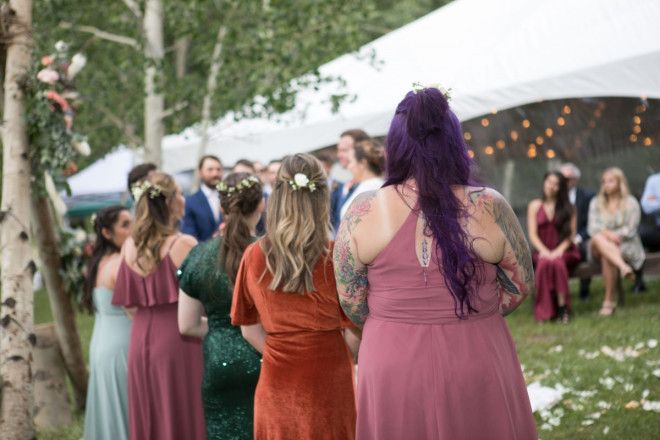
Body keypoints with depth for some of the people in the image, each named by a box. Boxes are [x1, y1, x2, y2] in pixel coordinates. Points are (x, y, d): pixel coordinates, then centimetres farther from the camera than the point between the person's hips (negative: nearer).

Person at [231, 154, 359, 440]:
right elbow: (354, 335, -7)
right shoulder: (336, 257, -11)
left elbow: (249, 329, 5)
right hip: (328, 383, -2)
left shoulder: (253, 256, -3)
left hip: (276, 386, 2)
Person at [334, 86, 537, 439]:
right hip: (480, 368, 0)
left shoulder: (362, 214, -8)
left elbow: (351, 304, -1)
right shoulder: (489, 208, -8)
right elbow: (521, 285, 3)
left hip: (391, 373, 1)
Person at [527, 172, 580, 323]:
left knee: (557, 262, -36)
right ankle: (544, 311, -36)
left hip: (564, 251, 0)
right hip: (543, 251, 0)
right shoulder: (534, 206, 12)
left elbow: (571, 234, 2)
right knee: (544, 263, -36)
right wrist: (543, 250, -14)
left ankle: (562, 306, -37)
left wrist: (559, 250, -15)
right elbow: (532, 234, 3)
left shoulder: (569, 208, 10)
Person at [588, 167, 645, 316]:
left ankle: (608, 301, -34)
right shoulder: (596, 203, 17)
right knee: (597, 238, -34)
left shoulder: (631, 203, 8)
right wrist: (607, 233, -18)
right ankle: (623, 267, -57)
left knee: (606, 255, -36)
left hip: (626, 246, -2)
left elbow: (630, 230, -2)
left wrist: (615, 236, -16)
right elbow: (592, 228, 2)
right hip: (599, 248, 3)